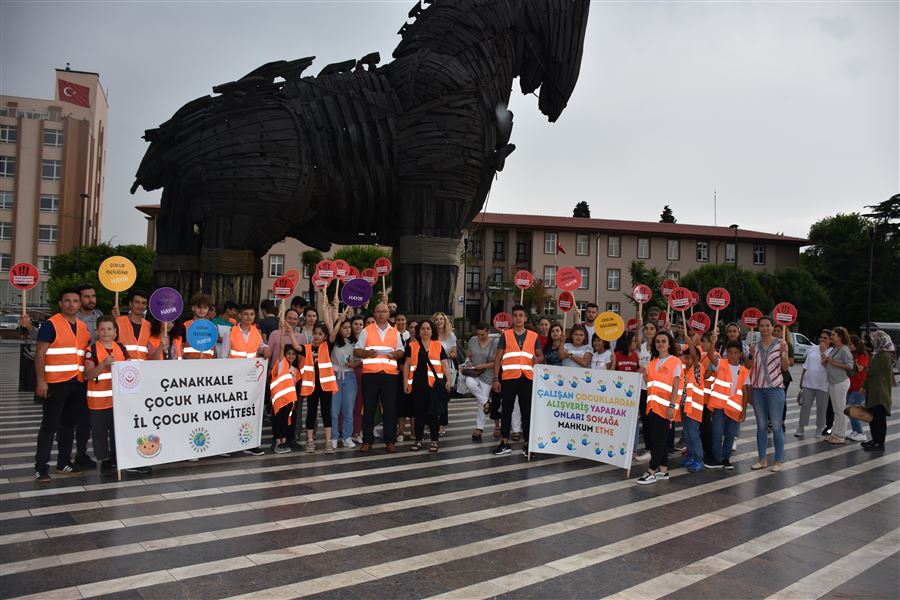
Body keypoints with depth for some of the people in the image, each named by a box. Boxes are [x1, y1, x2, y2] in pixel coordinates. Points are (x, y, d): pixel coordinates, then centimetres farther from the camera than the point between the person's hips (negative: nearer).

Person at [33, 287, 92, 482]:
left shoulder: (82, 327, 13)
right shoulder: (51, 325, -7)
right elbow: (40, 354, -11)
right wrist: (41, 381, -18)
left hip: (77, 384, 6)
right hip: (55, 383, -6)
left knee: (69, 423, 13)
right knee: (50, 425, -2)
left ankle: (64, 463, 23)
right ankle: (40, 468, 5)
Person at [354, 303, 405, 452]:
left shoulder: (395, 332, 14)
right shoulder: (366, 330, 8)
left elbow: (401, 351, 13)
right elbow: (356, 351, 6)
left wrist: (395, 354, -9)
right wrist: (367, 353, -14)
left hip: (390, 374, 1)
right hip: (370, 374, -1)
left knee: (390, 409, 3)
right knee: (368, 408, 3)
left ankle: (390, 440, 12)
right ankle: (367, 440, 13)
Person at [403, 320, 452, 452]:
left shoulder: (438, 346, 9)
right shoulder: (412, 346, 9)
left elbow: (445, 363, 6)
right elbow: (407, 364, 8)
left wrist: (448, 380, -5)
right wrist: (405, 382, 2)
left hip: (434, 383, 0)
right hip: (418, 384, 1)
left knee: (433, 413, 1)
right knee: (419, 412, 5)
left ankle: (434, 441, 9)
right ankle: (418, 440, 16)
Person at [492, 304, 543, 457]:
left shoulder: (533, 336, 9)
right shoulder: (505, 335, 5)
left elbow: (540, 355, 16)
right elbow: (498, 358, 3)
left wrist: (537, 359, -10)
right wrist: (496, 379, -4)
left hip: (527, 378, 1)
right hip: (508, 378, -1)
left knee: (527, 411, 4)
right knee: (506, 411, 4)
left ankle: (527, 445, 12)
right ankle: (505, 444, 12)